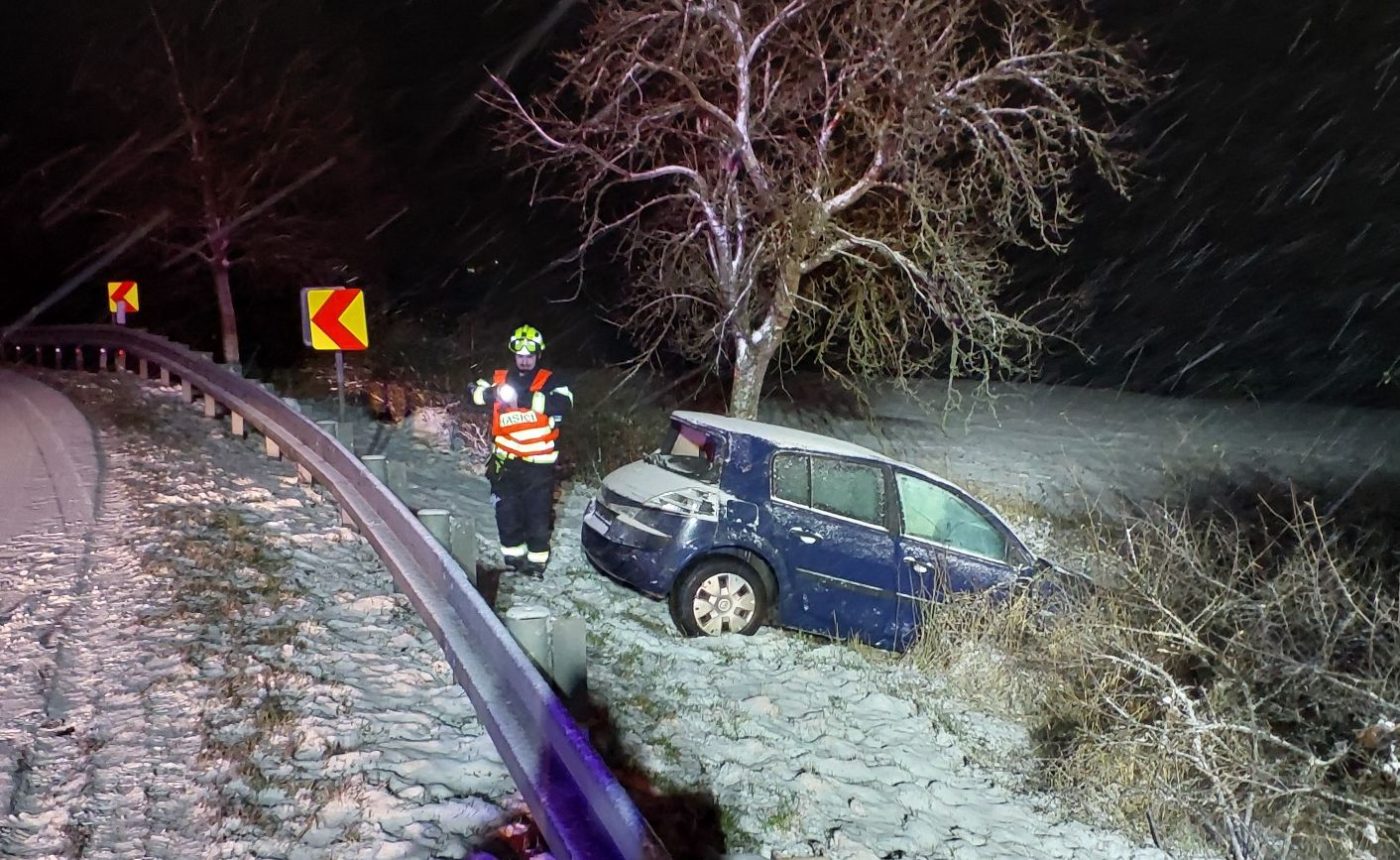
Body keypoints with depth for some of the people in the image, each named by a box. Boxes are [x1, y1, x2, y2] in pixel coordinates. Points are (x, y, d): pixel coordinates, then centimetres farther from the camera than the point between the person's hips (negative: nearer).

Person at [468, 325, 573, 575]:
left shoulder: (548, 381, -3)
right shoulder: (500, 378, 9)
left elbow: (564, 403, -20)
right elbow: (475, 393, 2)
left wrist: (526, 399, -29)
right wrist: (492, 393, -20)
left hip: (538, 462, -3)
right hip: (505, 460, 4)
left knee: (538, 513, 2)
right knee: (506, 510, 14)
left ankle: (537, 558, 15)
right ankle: (513, 553, 29)